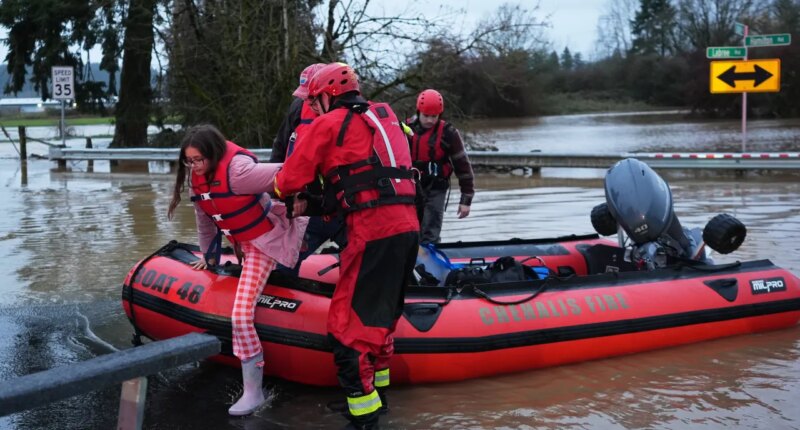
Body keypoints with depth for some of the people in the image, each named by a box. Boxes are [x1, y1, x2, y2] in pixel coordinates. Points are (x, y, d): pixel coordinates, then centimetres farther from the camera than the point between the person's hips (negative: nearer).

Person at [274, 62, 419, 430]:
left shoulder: (328, 125, 1)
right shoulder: (383, 118, 23)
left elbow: (290, 180, 4)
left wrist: (285, 193, 26)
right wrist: (311, 206, 22)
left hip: (374, 233, -8)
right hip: (407, 225, 8)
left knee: (349, 322, -3)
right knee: (382, 312, 22)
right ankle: (376, 389, 35)